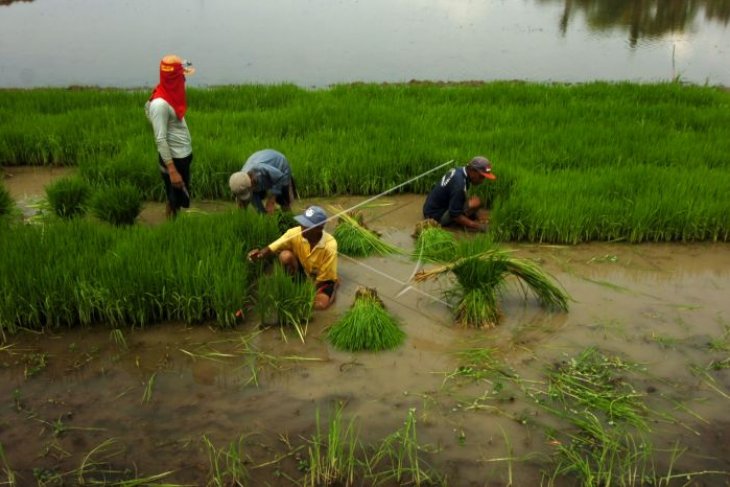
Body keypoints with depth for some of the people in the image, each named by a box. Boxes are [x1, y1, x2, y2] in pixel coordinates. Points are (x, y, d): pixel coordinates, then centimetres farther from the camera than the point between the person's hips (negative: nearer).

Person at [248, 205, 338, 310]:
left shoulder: (329, 246, -33)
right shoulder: (295, 233, -26)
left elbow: (323, 278, -24)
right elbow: (271, 248, -21)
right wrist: (260, 254, -44)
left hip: (323, 279, -2)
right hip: (304, 271, 3)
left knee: (320, 304, -30)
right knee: (285, 255, -28)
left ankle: (333, 287, 4)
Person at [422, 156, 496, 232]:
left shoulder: (459, 170, -1)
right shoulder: (459, 184, -29)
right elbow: (455, 215, -25)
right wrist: (477, 226, -21)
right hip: (436, 215, -10)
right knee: (476, 202, -21)